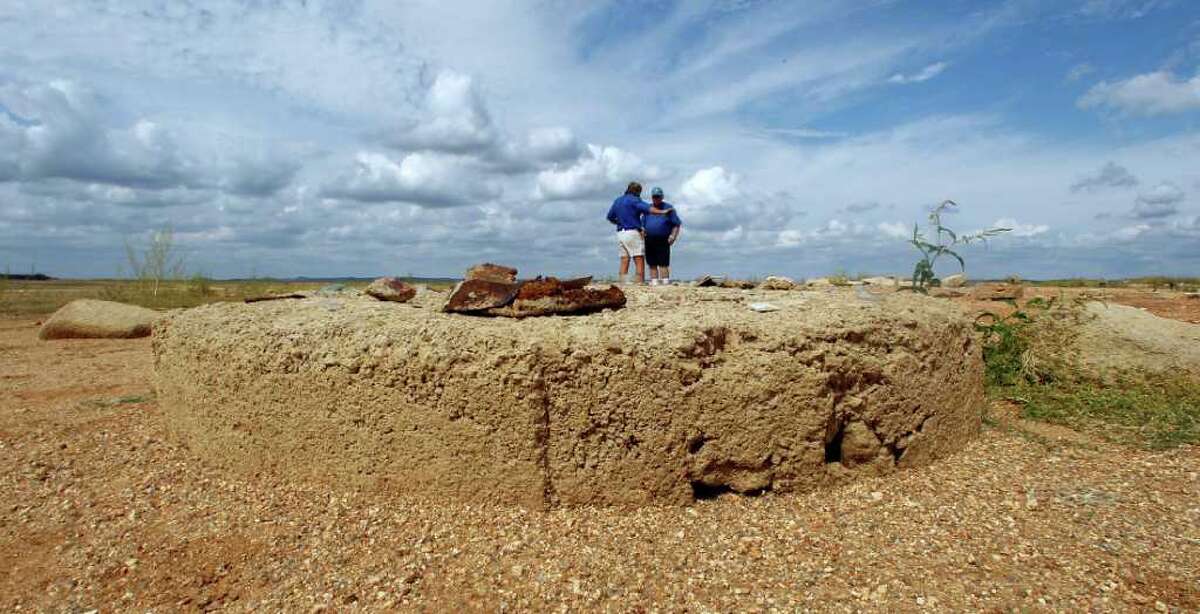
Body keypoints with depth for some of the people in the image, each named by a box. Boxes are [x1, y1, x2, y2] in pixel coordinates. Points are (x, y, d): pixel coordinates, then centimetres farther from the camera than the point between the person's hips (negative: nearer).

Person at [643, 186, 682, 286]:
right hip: (649, 241, 4)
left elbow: (677, 224, 4)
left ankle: (665, 282, -11)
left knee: (663, 264, -11)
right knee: (652, 265, 5)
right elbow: (643, 225, 23)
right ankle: (654, 283, 10)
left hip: (663, 241, -4)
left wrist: (673, 236, -9)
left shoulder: (668, 208, 7)